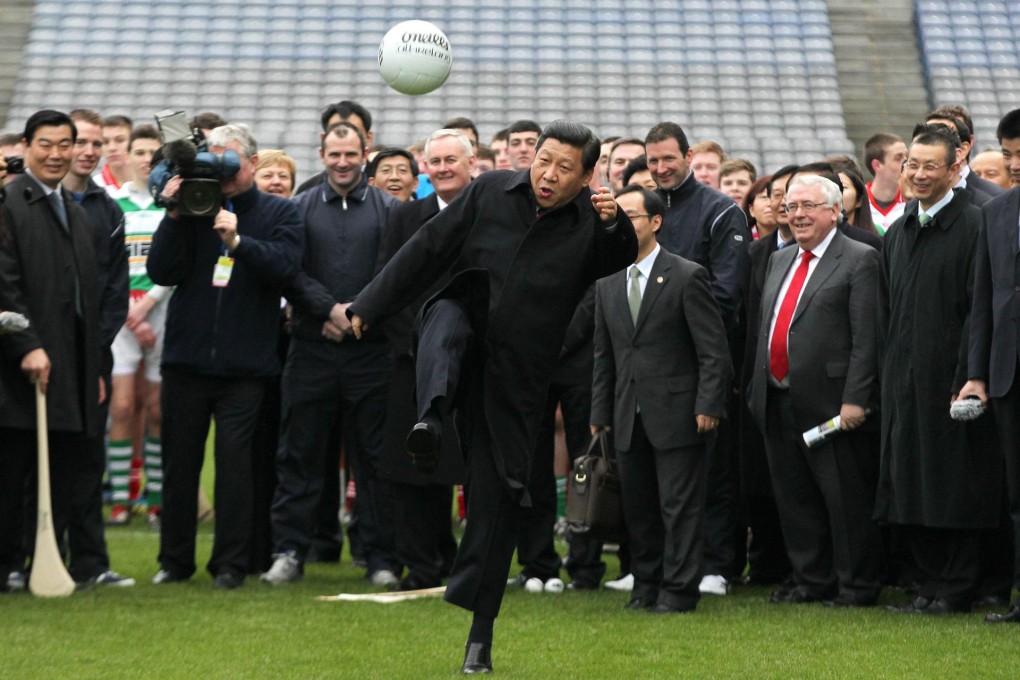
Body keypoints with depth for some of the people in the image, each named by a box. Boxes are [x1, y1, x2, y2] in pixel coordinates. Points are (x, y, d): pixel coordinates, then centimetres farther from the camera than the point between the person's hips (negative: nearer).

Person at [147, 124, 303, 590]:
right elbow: (161, 271, 0)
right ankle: (175, 559, 16)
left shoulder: (279, 213, 5)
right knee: (179, 460, 6)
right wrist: (175, 217, -9)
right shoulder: (192, 208, 8)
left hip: (244, 363, -2)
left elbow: (285, 265, -12)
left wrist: (237, 240, -22)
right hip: (186, 355, 2)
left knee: (234, 460, -4)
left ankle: (230, 563, 2)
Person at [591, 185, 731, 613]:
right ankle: (646, 582, 21)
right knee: (636, 504, 10)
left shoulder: (686, 277, -6)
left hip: (677, 412, -6)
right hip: (629, 414, 6)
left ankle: (679, 589, 4)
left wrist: (708, 405, -14)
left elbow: (714, 349, -8)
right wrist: (600, 413, 11)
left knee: (680, 505, -2)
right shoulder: (608, 284, 12)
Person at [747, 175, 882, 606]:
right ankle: (811, 580, 22)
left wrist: (855, 399, -17)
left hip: (830, 402, -7)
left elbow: (866, 337, -11)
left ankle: (857, 586, 7)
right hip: (778, 401, 7)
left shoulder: (859, 260, -5)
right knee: (793, 498, 12)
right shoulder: (779, 261, 19)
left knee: (846, 499, -1)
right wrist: (757, 387, 15)